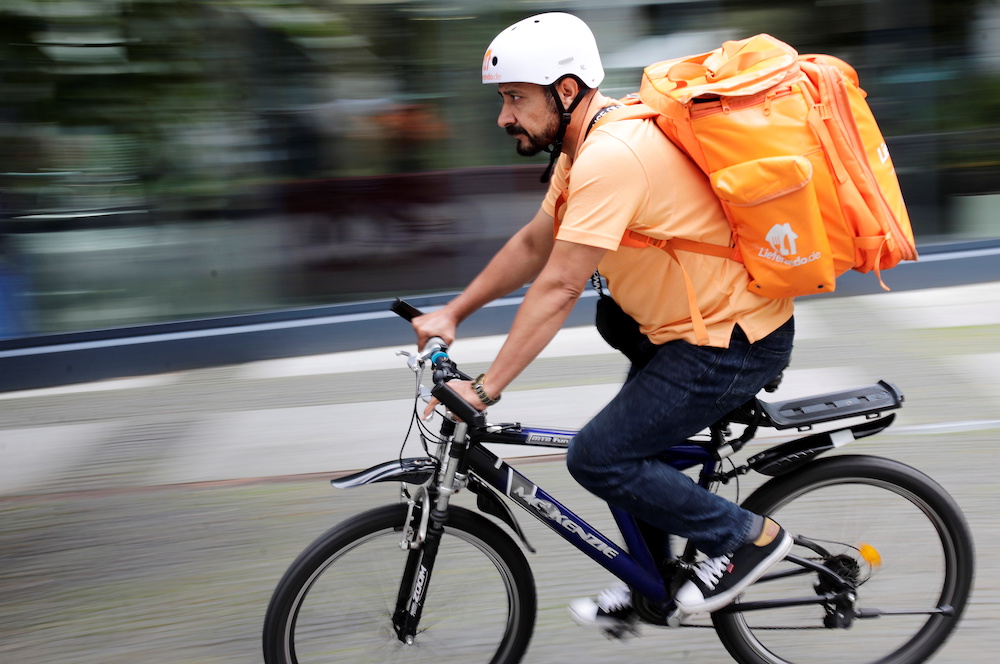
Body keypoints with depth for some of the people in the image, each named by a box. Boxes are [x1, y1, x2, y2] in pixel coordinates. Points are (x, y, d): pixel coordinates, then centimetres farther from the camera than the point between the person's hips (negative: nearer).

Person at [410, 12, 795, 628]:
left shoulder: (611, 157, -26)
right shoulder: (587, 142, 7)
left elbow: (558, 288, -27)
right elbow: (533, 245, 16)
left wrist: (484, 389, -24)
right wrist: (452, 313, 15)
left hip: (732, 342, -10)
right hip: (691, 326, 10)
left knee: (598, 458, -9)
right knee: (628, 444, 18)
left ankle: (746, 536, 4)